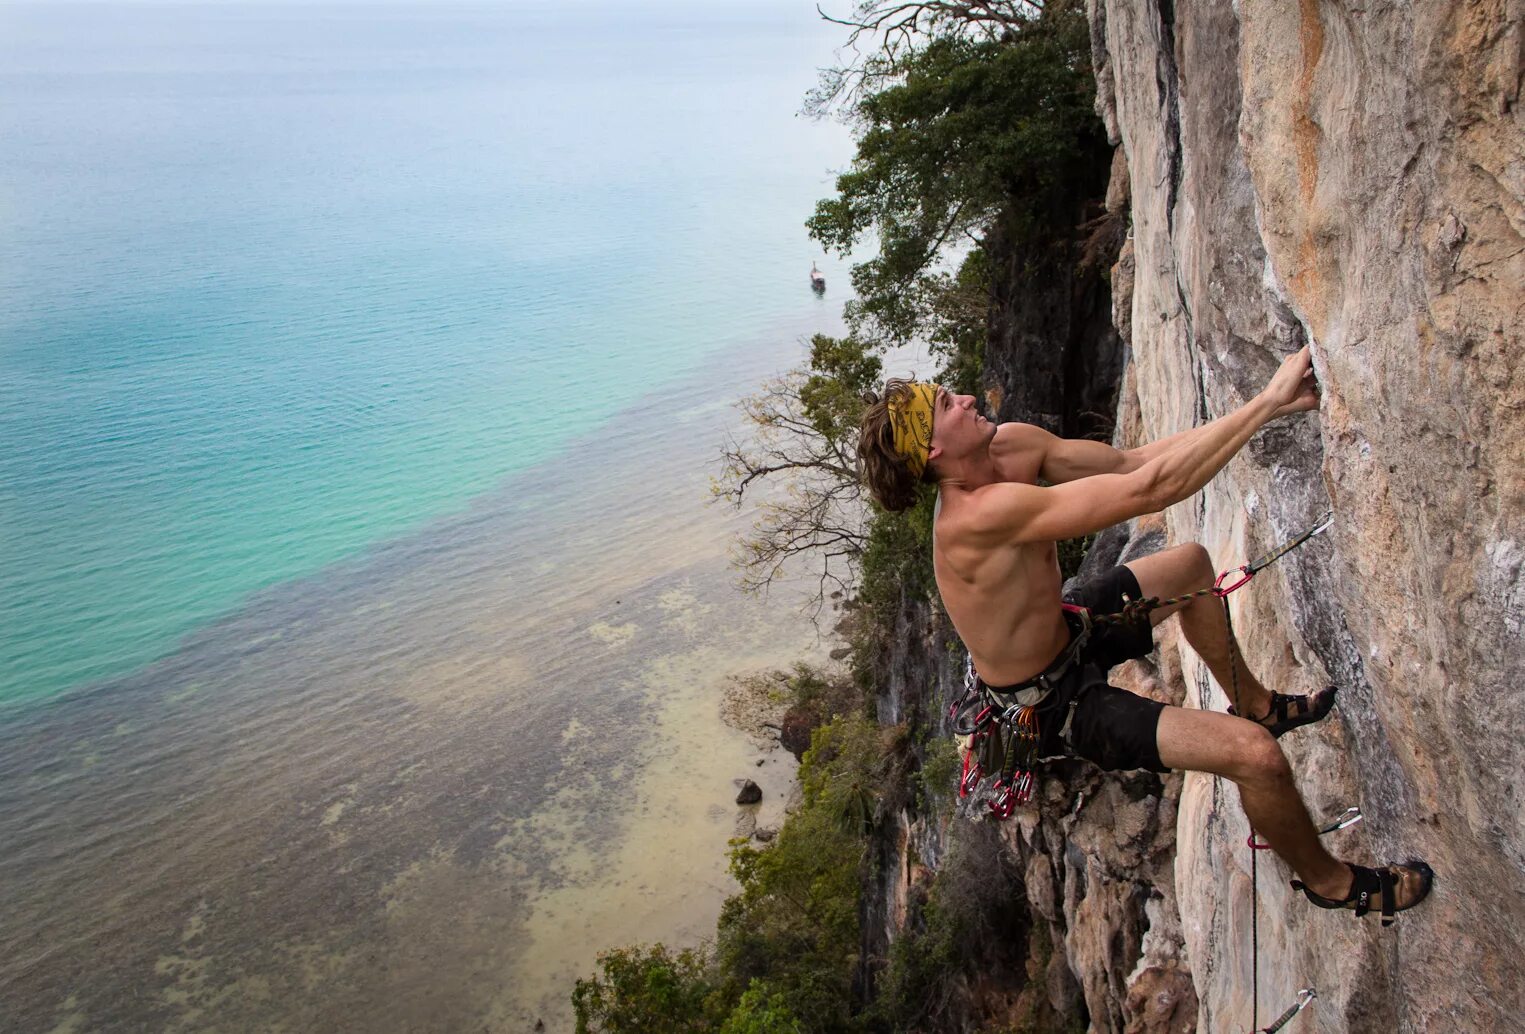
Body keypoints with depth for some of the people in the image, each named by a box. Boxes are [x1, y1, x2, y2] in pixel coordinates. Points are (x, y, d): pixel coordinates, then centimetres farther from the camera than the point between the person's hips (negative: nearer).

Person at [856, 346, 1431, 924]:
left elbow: (1128, 461, -7)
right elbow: (1149, 489, -38)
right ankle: (1328, 880, 14)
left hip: (1062, 635, 10)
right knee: (1255, 753, -18)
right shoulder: (981, 514, -37)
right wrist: (1268, 401, -32)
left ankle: (1258, 705, 44)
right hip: (1052, 705, -10)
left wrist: (1268, 408, -14)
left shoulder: (1012, 446, -9)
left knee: (1191, 562, 25)